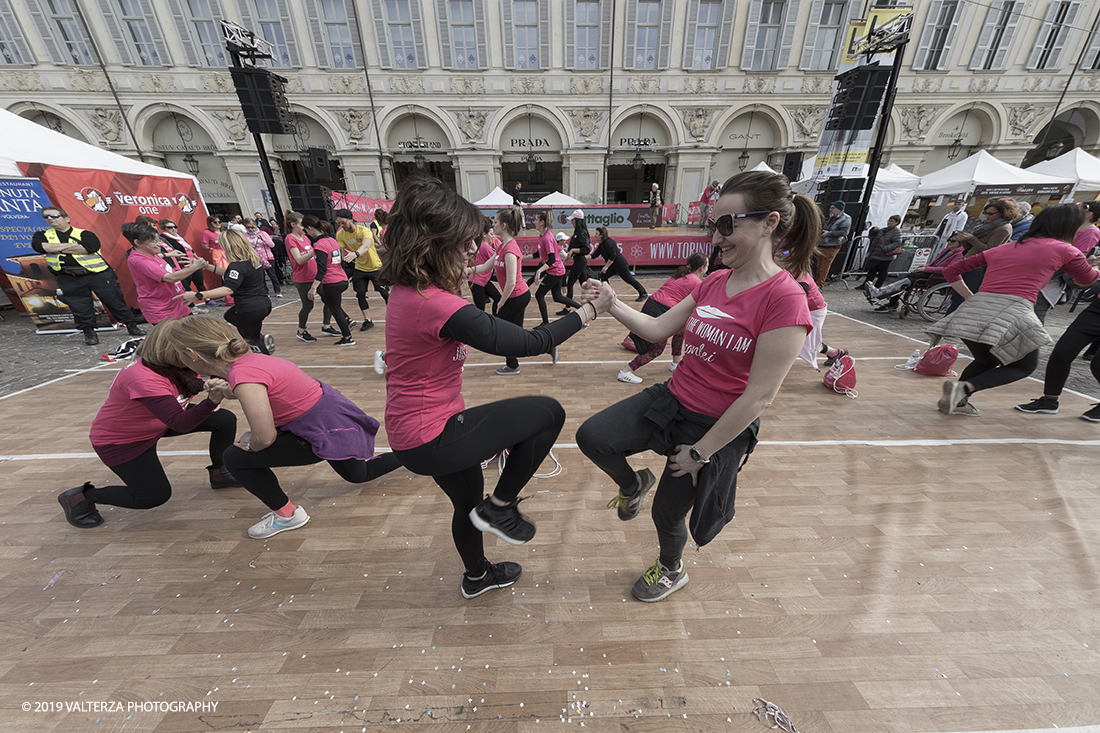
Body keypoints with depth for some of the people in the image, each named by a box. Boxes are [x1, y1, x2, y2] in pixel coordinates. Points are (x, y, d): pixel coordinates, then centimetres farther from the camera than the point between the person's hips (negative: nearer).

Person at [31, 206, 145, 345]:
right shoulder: (43, 235, 14)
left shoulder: (84, 234, 3)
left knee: (114, 301, 0)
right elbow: (38, 246, -5)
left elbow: (88, 247, -14)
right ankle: (89, 332, 13)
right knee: (79, 306, 5)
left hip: (98, 274, -3)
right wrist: (72, 245, -6)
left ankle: (132, 326, 9)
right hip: (69, 280, 3)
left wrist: (54, 248, -3)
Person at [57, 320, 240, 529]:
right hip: (119, 440, -7)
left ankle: (219, 474, 12)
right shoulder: (143, 379, -38)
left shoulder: (174, 363, -16)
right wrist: (211, 401, -61)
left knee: (225, 419, -6)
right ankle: (80, 497, 20)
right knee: (155, 496, -4)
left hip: (160, 421, 7)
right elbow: (180, 424, -44)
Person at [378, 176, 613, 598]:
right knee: (548, 412, -6)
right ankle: (499, 507, 11)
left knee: (469, 501, 29)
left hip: (413, 431, 9)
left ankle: (477, 577, 58)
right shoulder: (438, 306, -29)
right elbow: (528, 344, -26)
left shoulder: (407, 288, 1)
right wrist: (591, 309, -18)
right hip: (431, 439, -9)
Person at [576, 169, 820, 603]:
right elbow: (657, 329, 4)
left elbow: (759, 396, -20)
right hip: (671, 400, 6)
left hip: (719, 425, -5)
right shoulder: (714, 282, 3)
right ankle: (632, 485, 22)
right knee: (592, 437, -13)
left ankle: (672, 570, 51)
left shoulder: (785, 300, -20)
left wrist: (699, 452, -16)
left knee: (667, 512, 13)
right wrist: (611, 303, -10)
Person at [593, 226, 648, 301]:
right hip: (612, 266, 9)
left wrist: (606, 267, -27)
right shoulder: (601, 245, 8)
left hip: (621, 265, -9)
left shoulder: (608, 243, -21)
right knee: (603, 276, -1)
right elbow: (594, 255, 8)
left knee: (629, 280, -2)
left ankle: (644, 294, 11)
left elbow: (613, 256, -27)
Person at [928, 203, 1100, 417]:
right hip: (1012, 310, -4)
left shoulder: (1001, 249, 21)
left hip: (974, 309, 4)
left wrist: (970, 298, 18)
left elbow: (951, 271, 18)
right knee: (1025, 366, 15)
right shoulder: (1065, 250, 10)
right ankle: (963, 388, -11)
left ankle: (957, 401, 11)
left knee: (985, 362, 26)